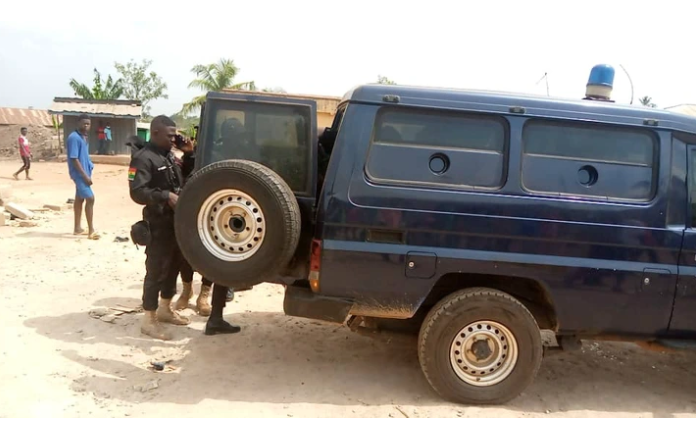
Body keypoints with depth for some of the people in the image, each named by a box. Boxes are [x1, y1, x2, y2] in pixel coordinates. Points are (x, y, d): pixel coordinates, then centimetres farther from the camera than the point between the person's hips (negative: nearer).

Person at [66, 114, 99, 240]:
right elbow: (74, 159, -21)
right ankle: (91, 231, -9)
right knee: (90, 198, -12)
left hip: (84, 172, 10)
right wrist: (85, 175, -23)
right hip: (80, 174, -10)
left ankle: (78, 228, 20)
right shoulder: (74, 137, -17)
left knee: (80, 199, 13)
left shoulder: (84, 137, 12)